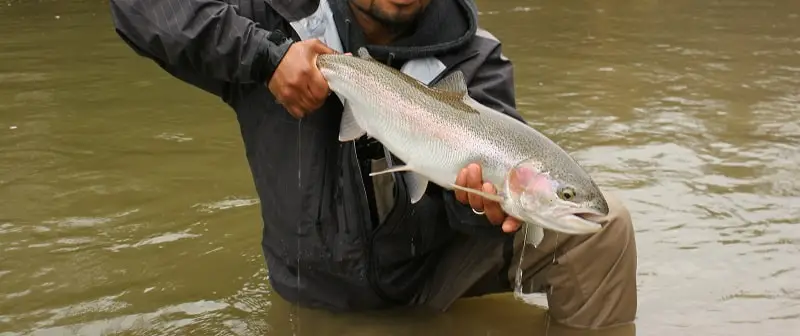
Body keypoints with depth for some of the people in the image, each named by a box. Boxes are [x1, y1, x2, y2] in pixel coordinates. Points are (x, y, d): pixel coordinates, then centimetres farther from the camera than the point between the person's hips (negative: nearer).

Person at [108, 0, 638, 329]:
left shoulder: (473, 58, -10)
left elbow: (487, 159, -21)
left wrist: (483, 195, -46)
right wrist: (266, 55, -27)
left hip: (441, 264, 0)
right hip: (324, 288, 1)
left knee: (599, 224, -18)